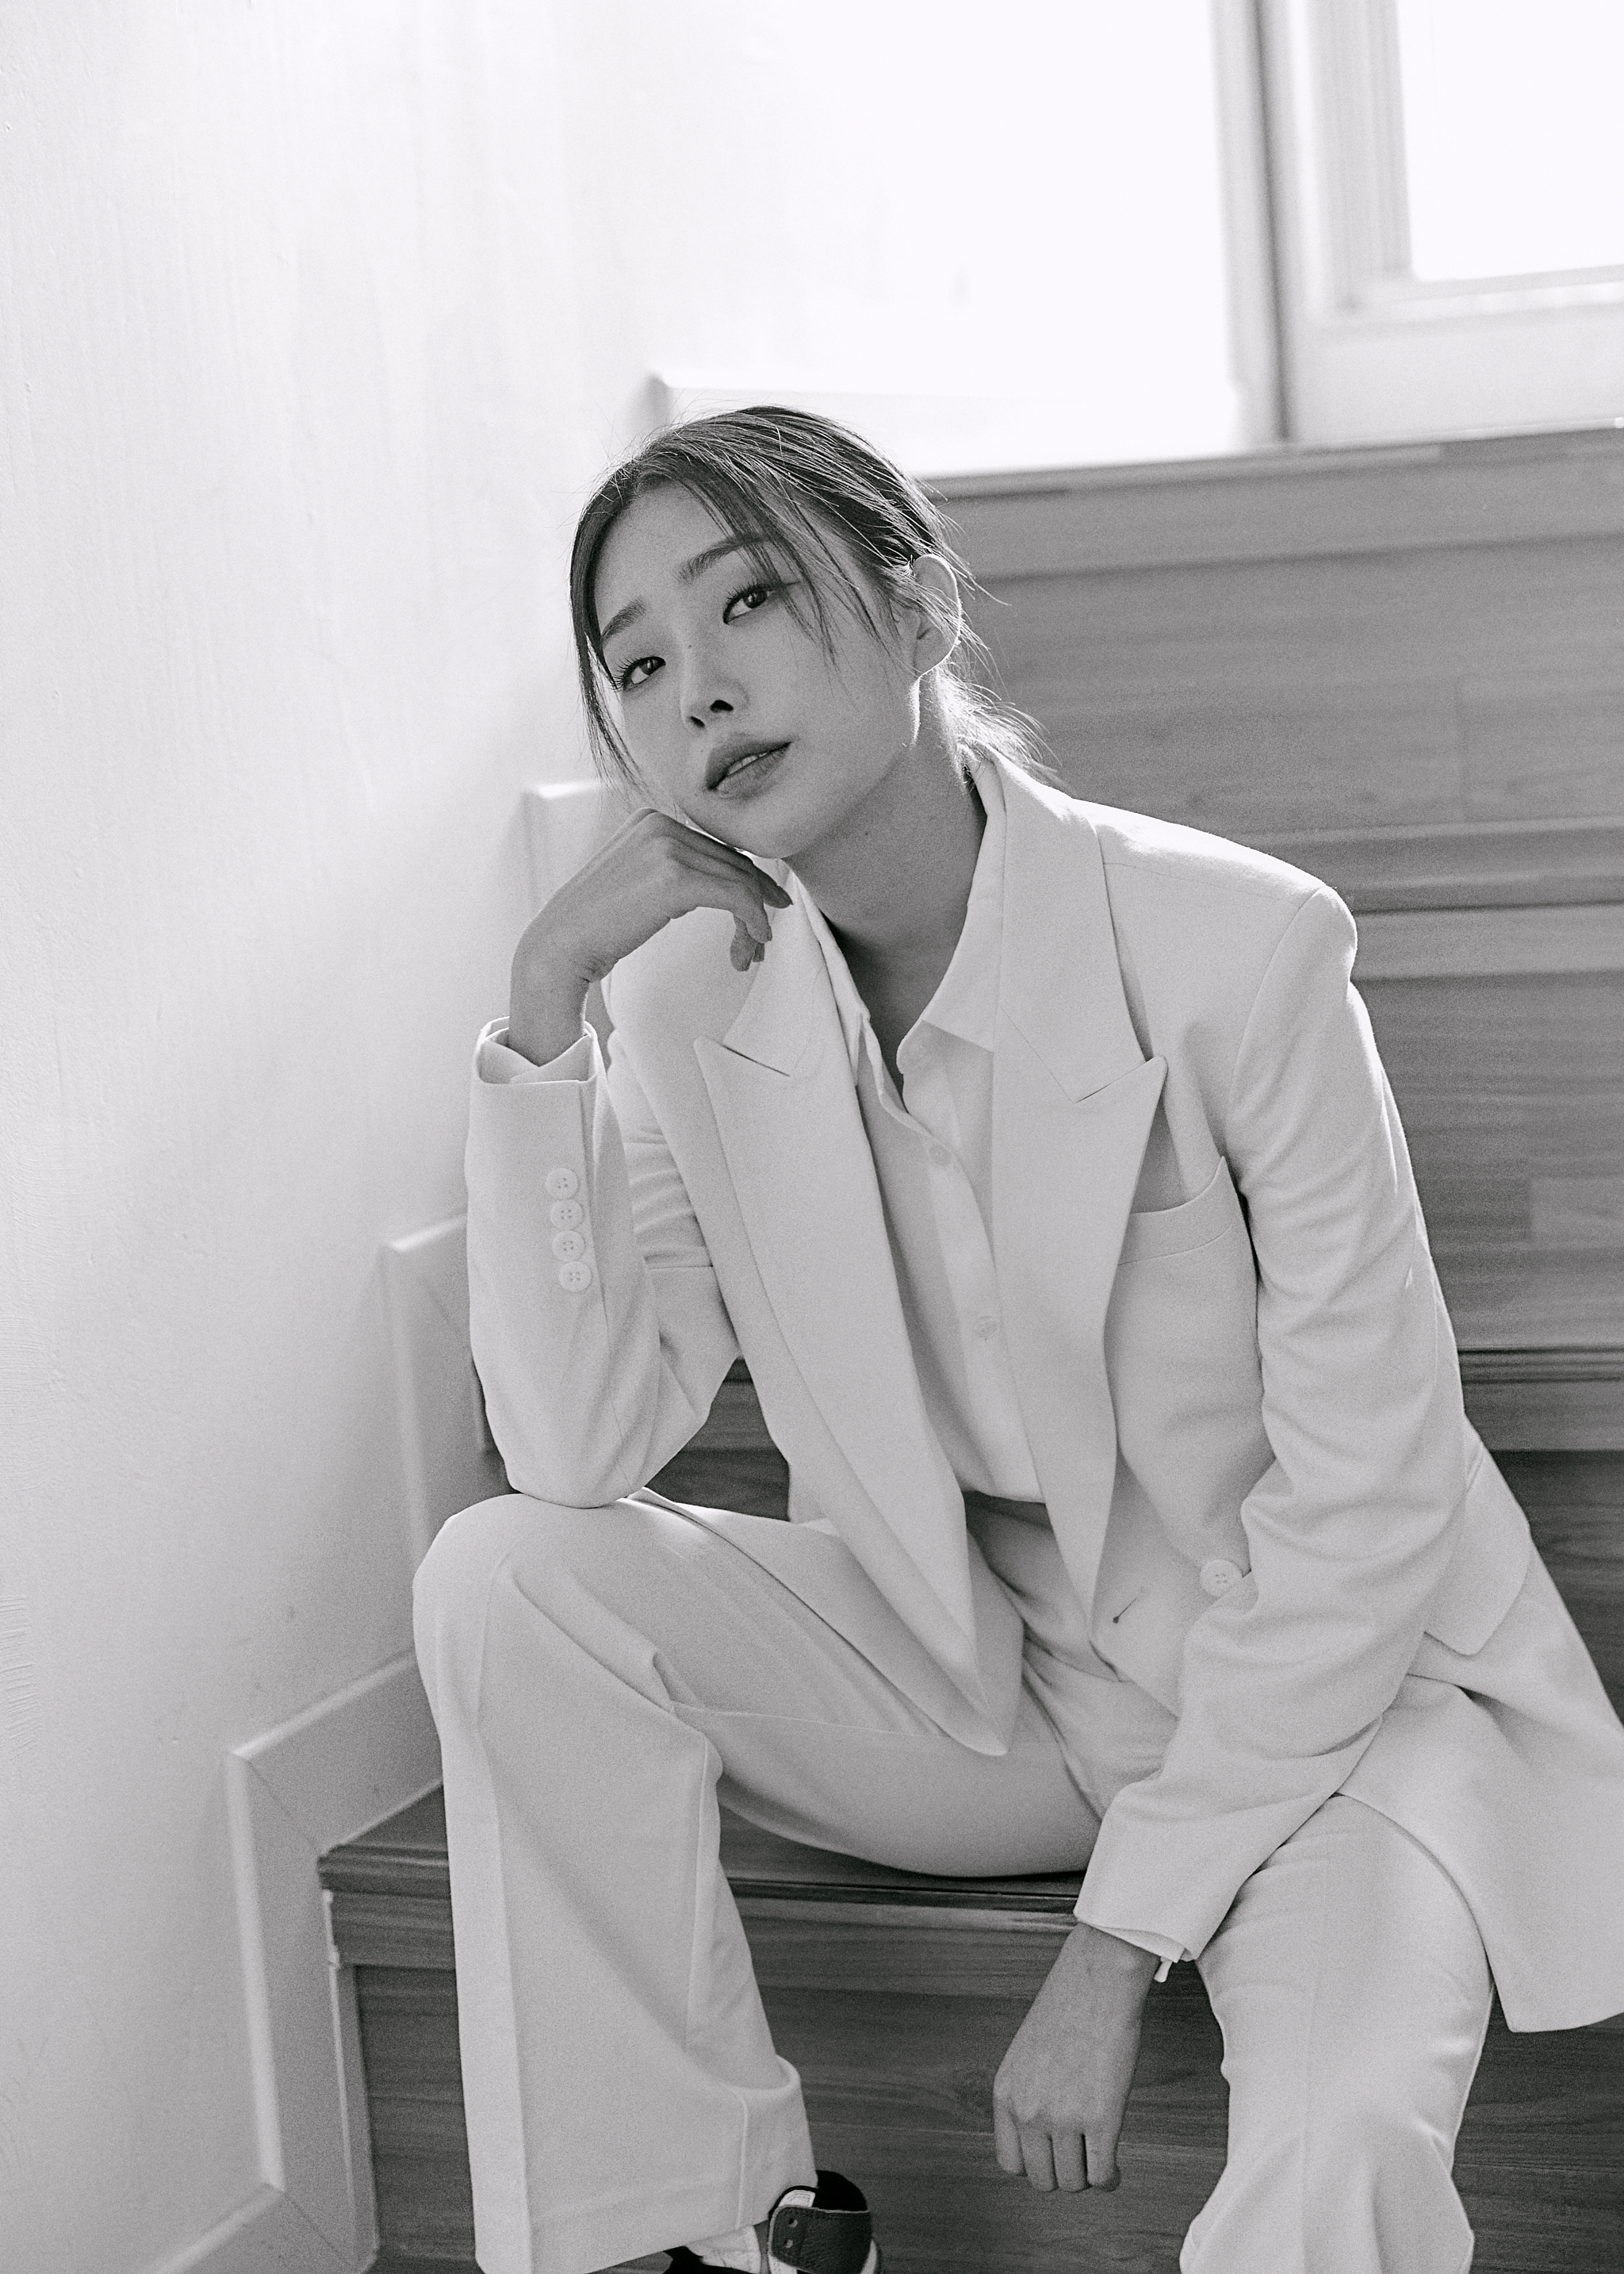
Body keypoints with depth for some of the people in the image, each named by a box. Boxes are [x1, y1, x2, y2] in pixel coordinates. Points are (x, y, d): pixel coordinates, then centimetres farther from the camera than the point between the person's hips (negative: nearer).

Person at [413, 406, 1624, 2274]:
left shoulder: (1235, 950, -21)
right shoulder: (692, 1004, -6)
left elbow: (1364, 1506, -18)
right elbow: (576, 1455, -14)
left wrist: (1123, 1939, -18)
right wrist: (545, 1002, -21)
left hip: (1323, 1682, -5)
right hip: (978, 1669, 5)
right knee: (500, 1581, -17)